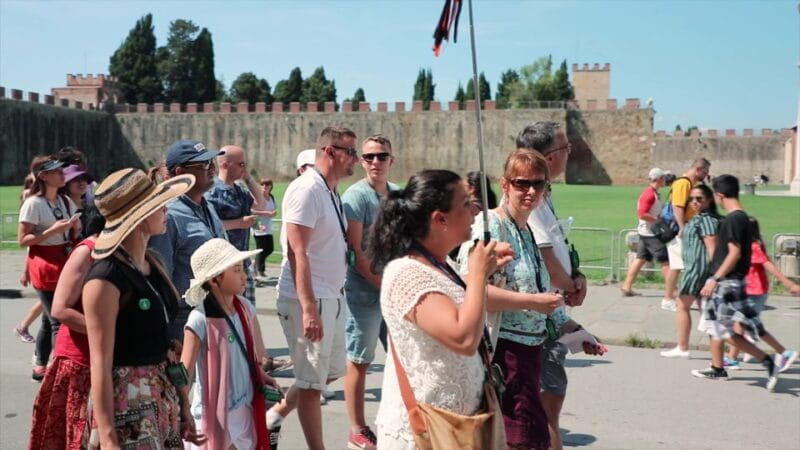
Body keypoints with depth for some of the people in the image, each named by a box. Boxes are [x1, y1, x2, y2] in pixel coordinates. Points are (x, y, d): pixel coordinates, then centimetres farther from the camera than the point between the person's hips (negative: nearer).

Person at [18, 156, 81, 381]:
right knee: (59, 320, -9)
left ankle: (40, 367, 24)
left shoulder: (66, 202, 9)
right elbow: (22, 240, -13)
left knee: (50, 319, 13)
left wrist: (75, 228, -3)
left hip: (63, 265, 7)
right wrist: (53, 230, -22)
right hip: (44, 267, -7)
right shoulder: (33, 203, -11)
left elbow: (73, 235, 19)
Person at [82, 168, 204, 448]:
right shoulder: (106, 279, -16)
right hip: (127, 399, -8)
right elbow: (100, 363, -17)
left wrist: (183, 404, 13)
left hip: (164, 394, 8)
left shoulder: (153, 264, 7)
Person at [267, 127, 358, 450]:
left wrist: (331, 298, 17)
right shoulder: (307, 189, -16)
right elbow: (297, 252, -22)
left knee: (331, 372, 19)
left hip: (331, 297, 10)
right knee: (312, 380, 3)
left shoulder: (331, 192, 12)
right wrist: (309, 308, -27)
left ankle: (275, 414, 34)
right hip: (308, 300, -9)